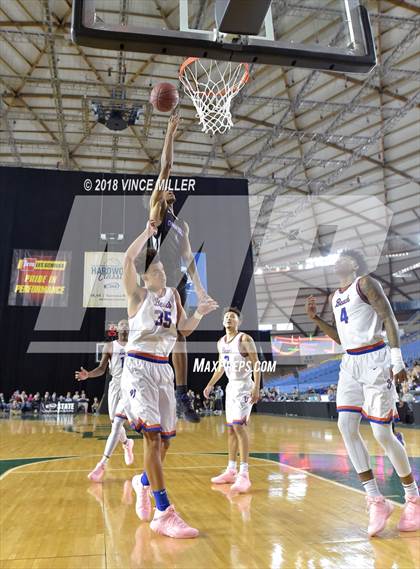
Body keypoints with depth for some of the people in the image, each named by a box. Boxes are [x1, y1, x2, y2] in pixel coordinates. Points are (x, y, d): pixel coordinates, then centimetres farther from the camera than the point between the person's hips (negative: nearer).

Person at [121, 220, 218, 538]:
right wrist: (148, 232, -8)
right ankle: (163, 513, -11)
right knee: (153, 434, -16)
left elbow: (184, 330, 13)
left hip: (164, 368, 6)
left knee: (165, 438, 9)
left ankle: (143, 482, 37)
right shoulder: (138, 294, -4)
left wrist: (199, 314, -5)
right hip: (139, 368, -6)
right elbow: (128, 257, -20)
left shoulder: (173, 294, 12)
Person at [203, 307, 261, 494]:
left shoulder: (245, 339, -11)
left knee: (239, 425, -17)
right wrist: (210, 385, 17)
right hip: (231, 386, 8)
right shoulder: (221, 342, 11)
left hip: (244, 387, -8)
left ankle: (244, 475, -15)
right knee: (231, 428, 11)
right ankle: (231, 471, 21)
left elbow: (256, 364, -15)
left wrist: (256, 387, -24)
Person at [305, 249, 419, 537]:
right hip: (350, 363, 7)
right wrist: (316, 317, 13)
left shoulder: (366, 283, -4)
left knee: (382, 433, -4)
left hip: (374, 360, -7)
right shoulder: (335, 296, 18)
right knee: (346, 425, -7)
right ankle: (376, 501, 0)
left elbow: (389, 319, -12)